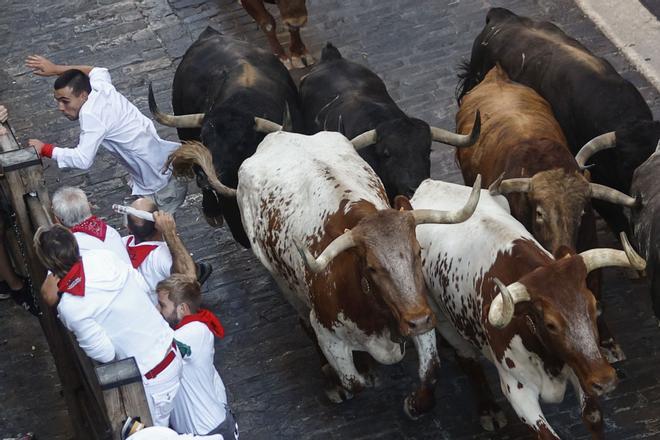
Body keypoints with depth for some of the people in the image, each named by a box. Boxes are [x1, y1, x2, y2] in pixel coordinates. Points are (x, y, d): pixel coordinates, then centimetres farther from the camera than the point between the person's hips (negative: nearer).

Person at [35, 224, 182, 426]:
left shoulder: (70, 307, -27)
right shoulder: (102, 256, -11)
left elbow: (104, 354, -16)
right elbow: (143, 286, 1)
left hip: (153, 376, -6)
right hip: (169, 347, 6)